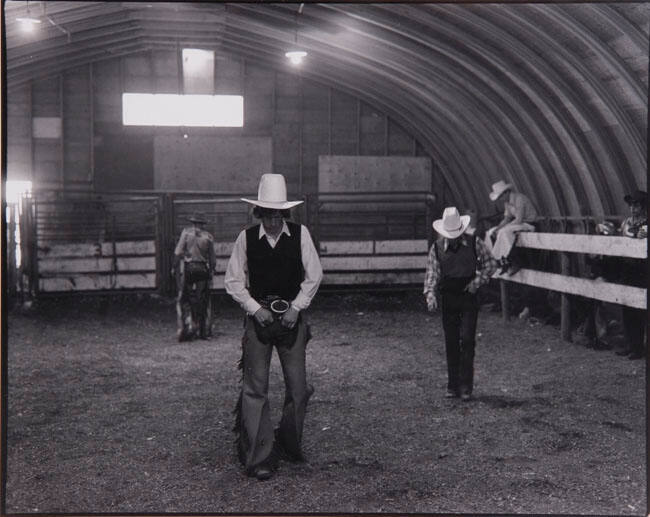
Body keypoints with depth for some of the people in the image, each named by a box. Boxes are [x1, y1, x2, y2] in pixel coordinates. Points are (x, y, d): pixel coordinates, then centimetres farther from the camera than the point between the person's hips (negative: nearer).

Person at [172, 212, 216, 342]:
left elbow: (178, 252, -6)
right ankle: (204, 331, 12)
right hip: (202, 269, 2)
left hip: (187, 269, -2)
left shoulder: (186, 232, 0)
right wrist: (211, 272, 17)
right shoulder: (208, 236, 5)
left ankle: (188, 324, -7)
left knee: (184, 299, 7)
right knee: (202, 301, 9)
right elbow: (212, 258, 7)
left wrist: (174, 267, 0)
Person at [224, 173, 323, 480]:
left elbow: (314, 275, 3)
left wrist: (296, 307, -6)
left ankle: (290, 444, 26)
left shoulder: (300, 234, -1)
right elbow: (233, 281, 3)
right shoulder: (246, 238, -2)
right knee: (255, 388, -2)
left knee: (298, 386, 4)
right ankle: (260, 457, 6)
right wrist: (255, 309, -8)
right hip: (258, 316, -1)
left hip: (292, 316, 1)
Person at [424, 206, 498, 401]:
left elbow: (491, 264, 7)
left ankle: (466, 386, -3)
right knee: (451, 343, 5)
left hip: (469, 297, -2)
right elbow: (431, 274, -2)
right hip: (448, 298, 2)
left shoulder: (474, 243, -3)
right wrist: (430, 294, -19)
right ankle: (452, 385, 14)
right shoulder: (436, 248, 0)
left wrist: (477, 282, -6)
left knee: (467, 340, -9)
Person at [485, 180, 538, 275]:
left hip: (528, 224, -9)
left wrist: (501, 228, -22)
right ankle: (502, 262, -8)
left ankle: (514, 263, -25)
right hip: (518, 224, 9)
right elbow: (507, 219, 9)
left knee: (504, 232, -33)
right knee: (490, 233, -4)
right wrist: (497, 228, -9)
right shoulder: (507, 201, 6)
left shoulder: (519, 198, -21)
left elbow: (519, 219, -26)